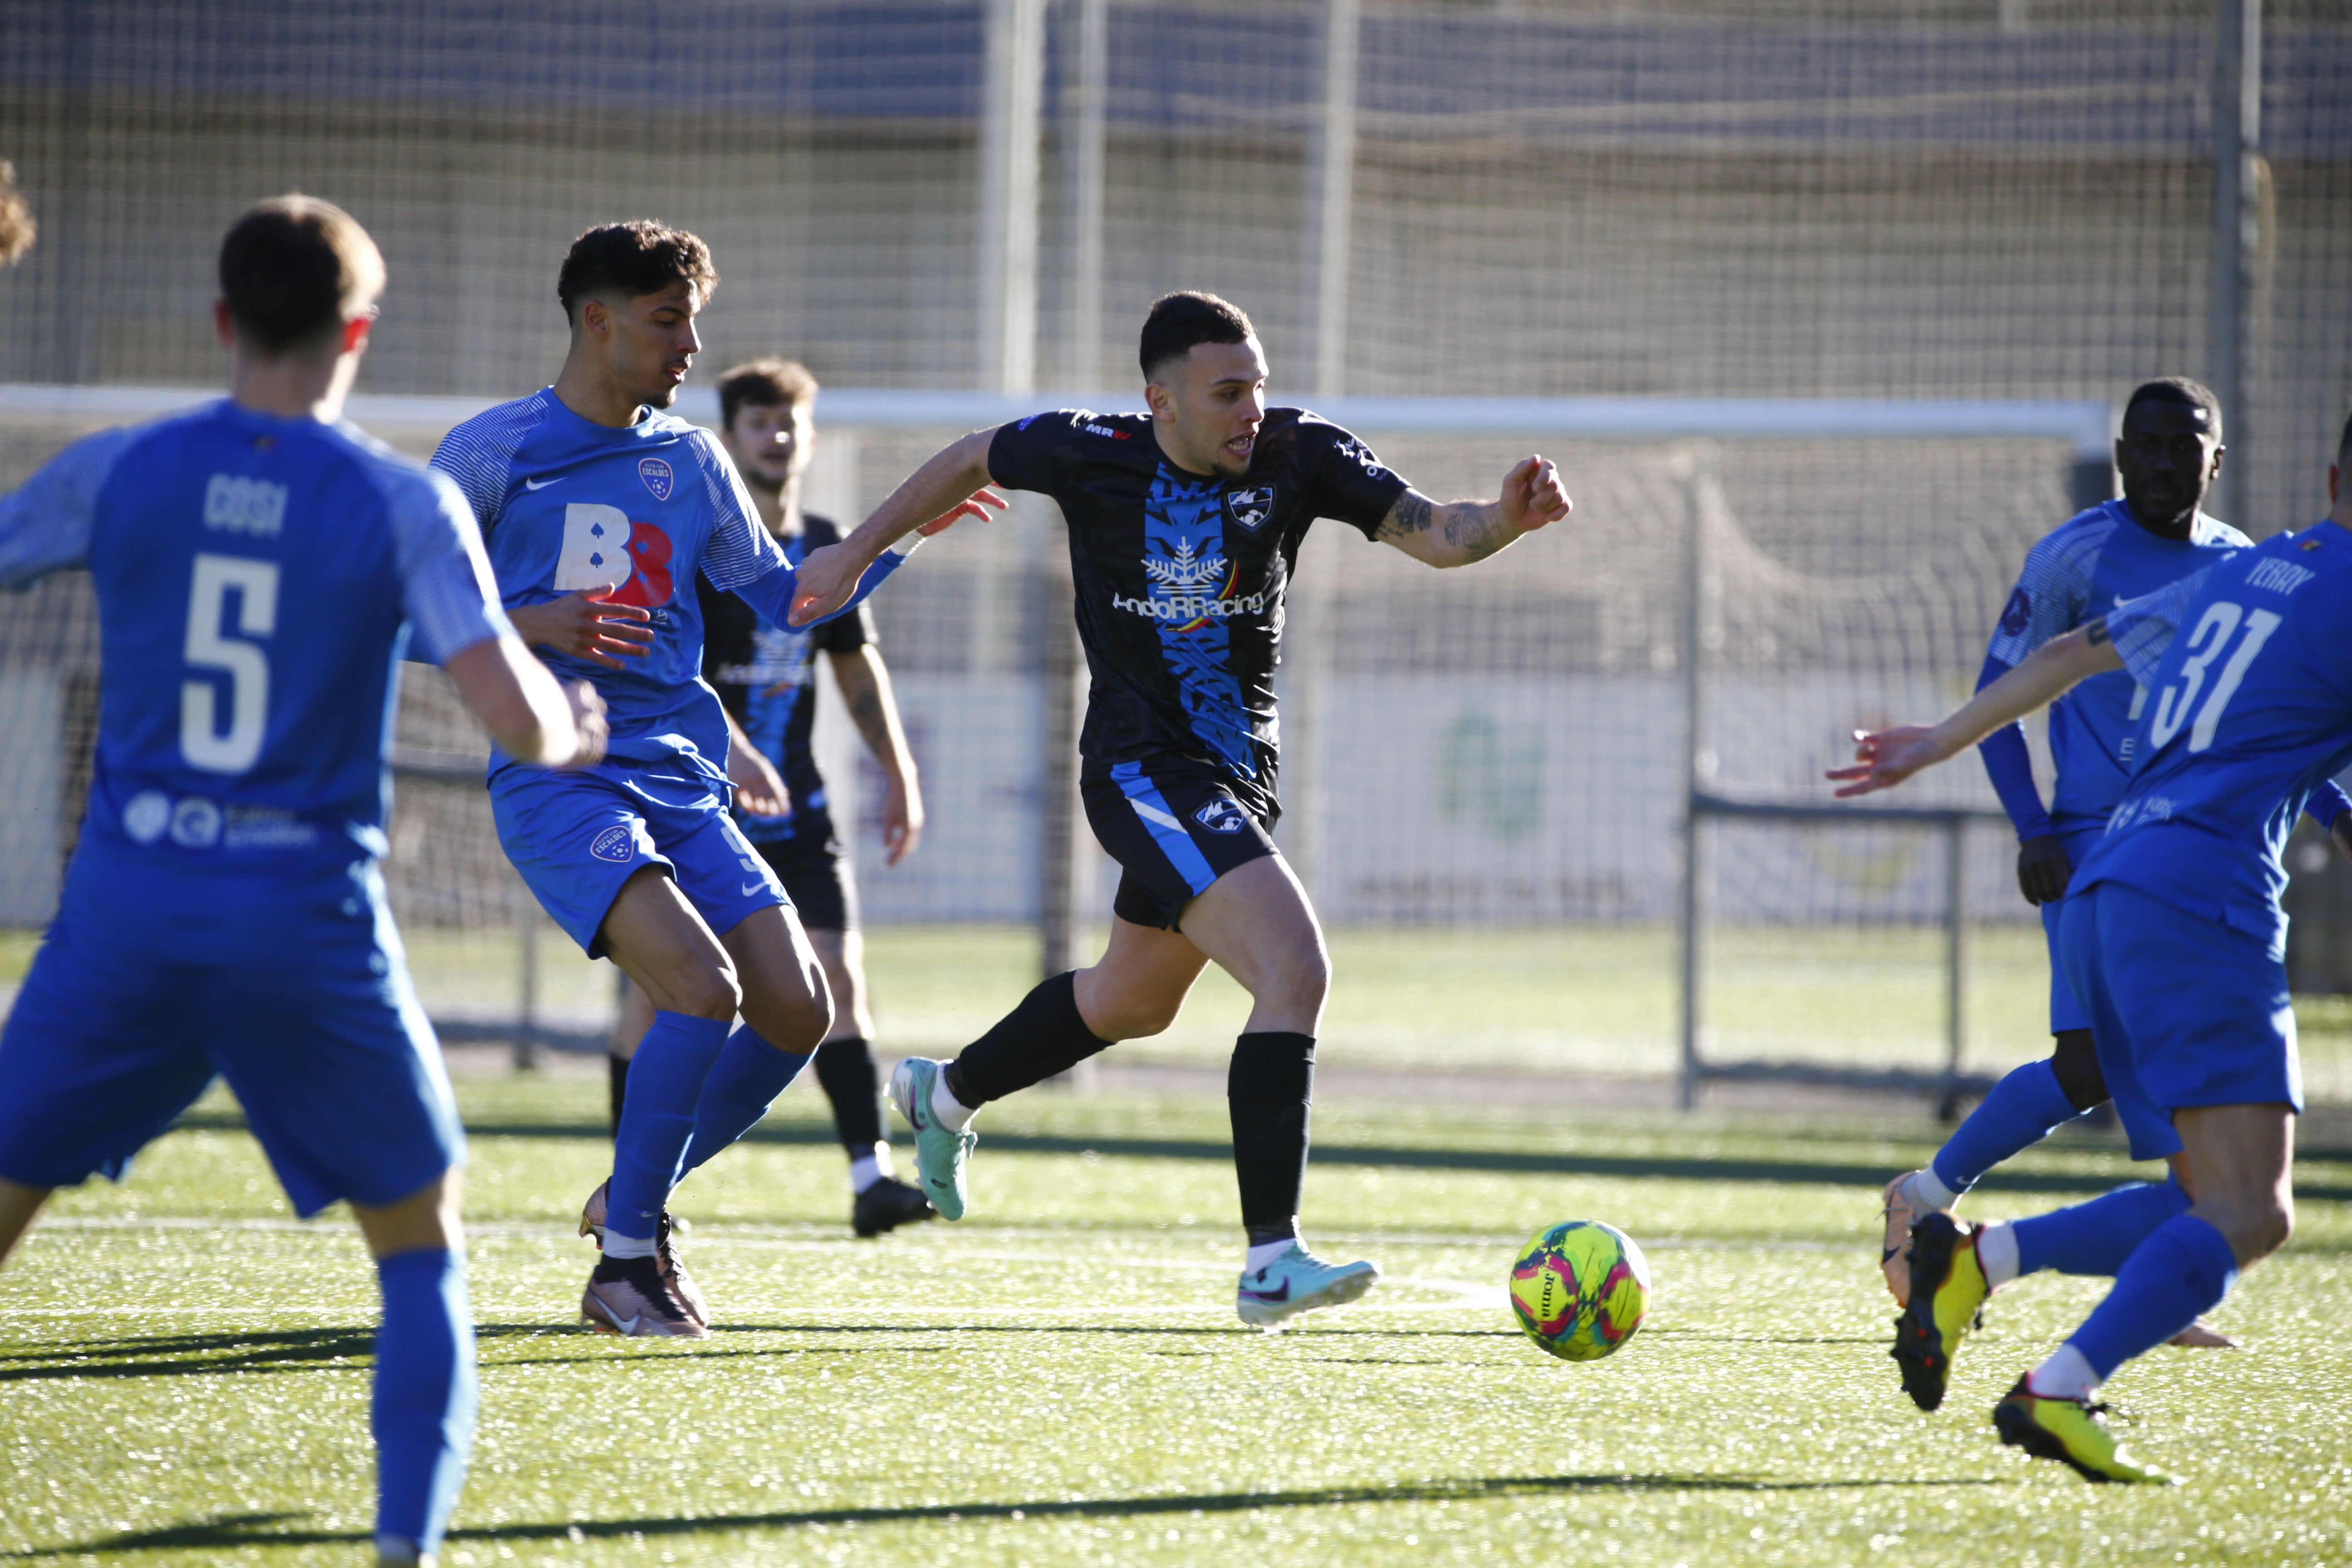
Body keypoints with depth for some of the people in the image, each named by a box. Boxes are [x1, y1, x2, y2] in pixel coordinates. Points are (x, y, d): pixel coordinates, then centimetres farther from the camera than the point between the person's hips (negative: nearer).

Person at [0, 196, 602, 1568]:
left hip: (129, 904, 1)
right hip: (309, 925, -1)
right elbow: (516, 719, -13)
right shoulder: (405, 505, -5)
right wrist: (577, 735, 9)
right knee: (423, 1245, 15)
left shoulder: (118, 472, 0)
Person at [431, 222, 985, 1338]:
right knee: (702, 984, -25)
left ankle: (634, 1201, 16)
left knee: (798, 1009, -7)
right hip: (557, 778, -6)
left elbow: (788, 598, 23)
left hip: (683, 785, 6)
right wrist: (526, 625, -14)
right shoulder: (494, 450, 0)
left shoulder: (690, 461, 15)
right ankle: (627, 1261, -10)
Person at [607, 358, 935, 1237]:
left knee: (837, 975, -7)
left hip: (793, 809, 4)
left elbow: (858, 666, 21)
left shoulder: (825, 549, 9)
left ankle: (870, 1173, -11)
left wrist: (899, 775, 17)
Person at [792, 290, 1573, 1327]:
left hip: (1238, 774, 6)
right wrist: (856, 554, 16)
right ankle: (1271, 1261, -26)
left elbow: (1432, 536, -13)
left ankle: (944, 1096, 52)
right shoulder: (1091, 455, -12)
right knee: (1296, 973, -24)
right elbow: (973, 462, 8)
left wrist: (1505, 520, -35)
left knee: (1133, 1001, 26)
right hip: (1143, 768, -6)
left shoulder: (1297, 455, -7)